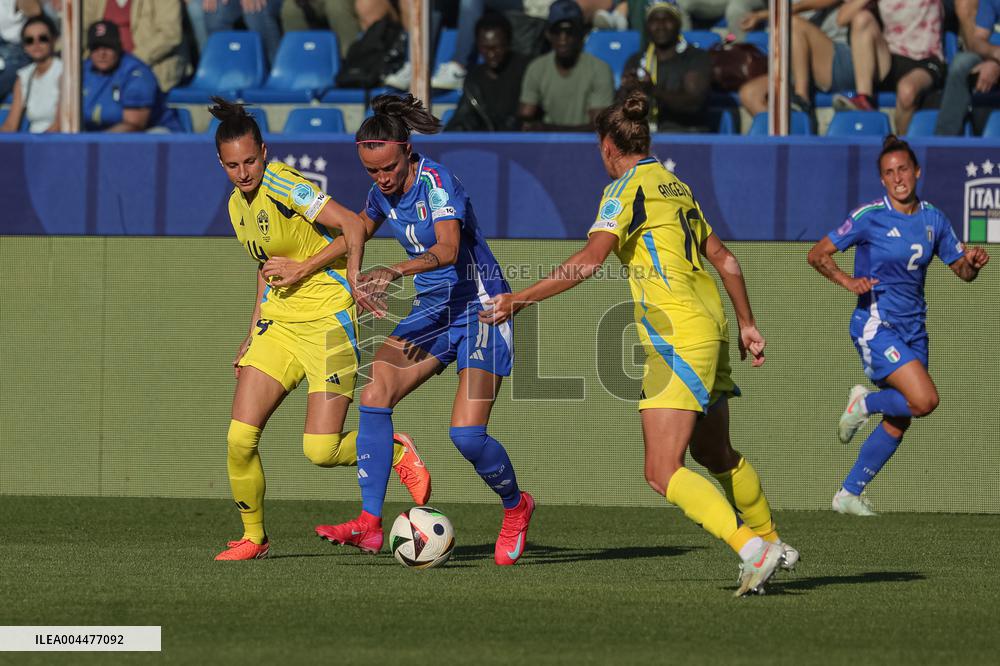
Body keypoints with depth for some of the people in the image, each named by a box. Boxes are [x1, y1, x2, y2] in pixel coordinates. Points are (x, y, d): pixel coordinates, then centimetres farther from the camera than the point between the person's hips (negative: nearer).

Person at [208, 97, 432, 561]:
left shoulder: (283, 185, -15)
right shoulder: (237, 205, 12)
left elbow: (352, 227, -19)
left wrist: (302, 269, -18)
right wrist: (253, 335, 20)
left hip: (326, 322, -7)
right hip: (278, 324, 7)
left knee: (321, 451, -13)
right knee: (240, 437, -6)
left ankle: (397, 454, 17)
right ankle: (253, 537, 12)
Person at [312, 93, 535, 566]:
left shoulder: (436, 182, -21)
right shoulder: (383, 190, 1)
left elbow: (447, 250, -38)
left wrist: (395, 272, -52)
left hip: (479, 308, -7)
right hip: (432, 309, 7)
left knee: (467, 434, -15)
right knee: (375, 395, -15)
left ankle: (515, 507, 16)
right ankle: (369, 525, -15)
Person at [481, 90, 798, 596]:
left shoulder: (626, 188, -7)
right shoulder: (677, 187, 17)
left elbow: (589, 261, -20)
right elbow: (724, 260, 22)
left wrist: (519, 300, -19)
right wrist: (747, 325, 30)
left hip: (676, 337, -9)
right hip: (710, 329, 9)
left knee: (662, 473, -12)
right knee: (715, 455, 24)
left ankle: (753, 549, -23)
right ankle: (771, 543, 35)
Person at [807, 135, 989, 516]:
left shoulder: (933, 220, 6)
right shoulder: (869, 216, -10)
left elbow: (962, 270, 14)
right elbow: (817, 254, -6)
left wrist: (972, 262, -10)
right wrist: (848, 281, -22)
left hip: (912, 329, 6)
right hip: (876, 325, -6)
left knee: (898, 423, 7)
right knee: (925, 400, -22)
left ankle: (849, 495, 20)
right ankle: (864, 403, 6)